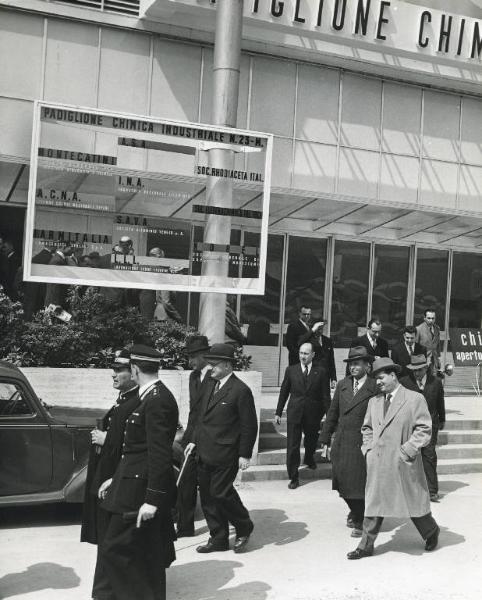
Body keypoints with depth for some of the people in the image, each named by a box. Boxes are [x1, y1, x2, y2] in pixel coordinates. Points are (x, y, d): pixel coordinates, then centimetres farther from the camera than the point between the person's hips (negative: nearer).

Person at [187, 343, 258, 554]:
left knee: (221, 493, -6)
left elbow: (249, 426, -11)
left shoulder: (241, 390, -12)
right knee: (207, 496, 11)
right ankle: (218, 539, 24)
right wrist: (194, 440, 12)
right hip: (204, 453, 8)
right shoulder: (209, 386, 12)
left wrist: (245, 455, -12)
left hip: (225, 455, -8)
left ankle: (244, 528, 19)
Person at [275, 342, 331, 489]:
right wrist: (278, 412, 7)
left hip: (313, 414, 0)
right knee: (292, 446, -2)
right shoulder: (291, 370, 3)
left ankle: (309, 459, 51)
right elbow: (284, 392, 8)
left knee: (311, 440, 18)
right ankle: (294, 478, 8)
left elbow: (325, 395, 1)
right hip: (294, 413, 0)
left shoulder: (321, 372, -1)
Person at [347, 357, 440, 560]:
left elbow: (424, 429, -8)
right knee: (373, 504, 4)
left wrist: (406, 451, -14)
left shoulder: (415, 399, -6)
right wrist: (368, 448, 6)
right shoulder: (374, 401, 11)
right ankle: (366, 546, 11)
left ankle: (431, 532, 35)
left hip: (404, 464, -4)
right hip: (377, 463, 4)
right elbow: (367, 428, 21)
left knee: (414, 503, 9)